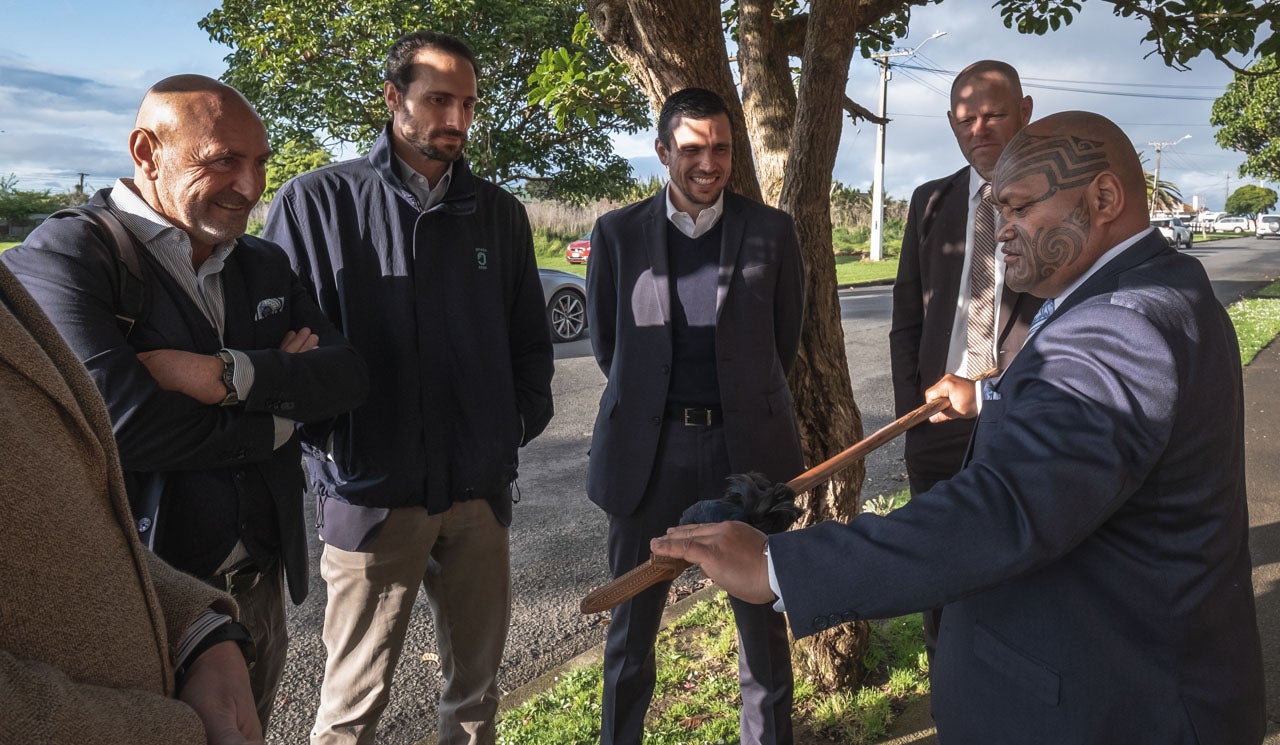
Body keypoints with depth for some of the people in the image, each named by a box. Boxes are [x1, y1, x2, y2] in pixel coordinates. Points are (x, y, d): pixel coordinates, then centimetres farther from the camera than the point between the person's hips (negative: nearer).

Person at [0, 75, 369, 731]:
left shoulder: (265, 266, 8)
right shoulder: (60, 258, -14)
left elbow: (348, 376, -4)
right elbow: (125, 424, -27)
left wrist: (228, 374, -21)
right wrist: (278, 420, -13)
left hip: (260, 582, 6)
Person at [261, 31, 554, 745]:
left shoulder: (500, 213, 9)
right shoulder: (318, 200, -2)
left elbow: (530, 338, 15)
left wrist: (519, 424, 4)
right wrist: (329, 450, -7)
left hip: (481, 492, 4)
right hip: (372, 492, -3)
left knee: (478, 685, 16)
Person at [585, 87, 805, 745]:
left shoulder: (771, 231, 1)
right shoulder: (619, 233, 1)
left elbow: (786, 335, 9)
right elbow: (605, 339, 9)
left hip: (745, 444, 0)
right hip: (648, 449, 1)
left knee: (762, 616, 13)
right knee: (632, 618, 13)